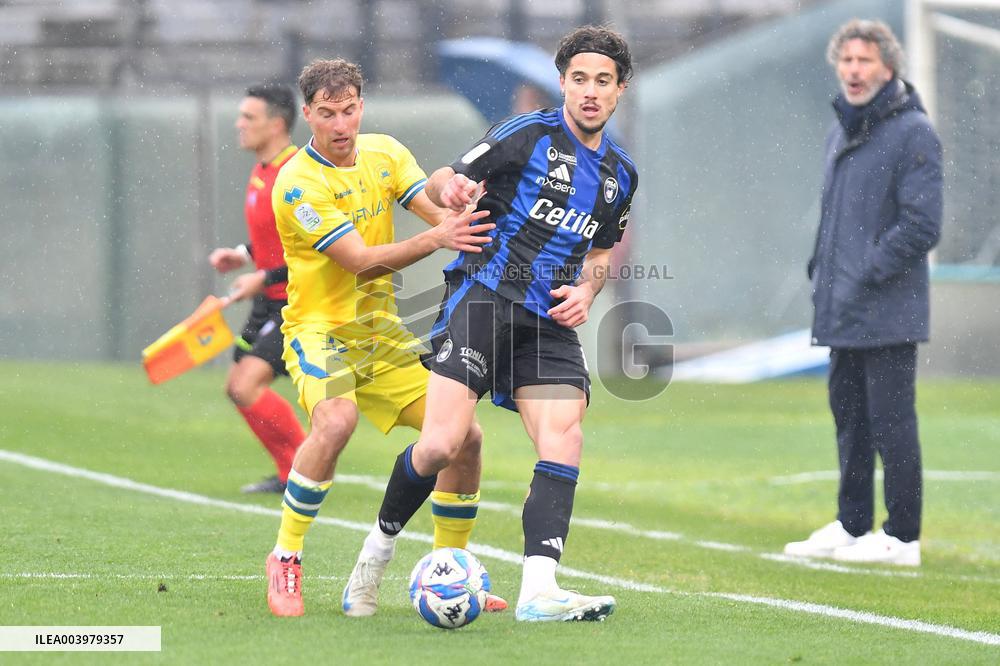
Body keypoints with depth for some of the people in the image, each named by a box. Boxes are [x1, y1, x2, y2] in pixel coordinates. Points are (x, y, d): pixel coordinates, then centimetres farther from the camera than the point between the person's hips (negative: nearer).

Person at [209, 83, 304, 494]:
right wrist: (245, 254, 10)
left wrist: (264, 278, -22)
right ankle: (290, 475, 21)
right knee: (237, 386, 11)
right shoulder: (262, 171, 10)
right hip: (271, 301, 10)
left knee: (247, 386, -19)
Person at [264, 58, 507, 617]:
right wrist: (435, 239, -36)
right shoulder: (298, 184, -17)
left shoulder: (383, 153, 3)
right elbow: (362, 261, -23)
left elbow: (438, 212, -5)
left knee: (466, 435, -1)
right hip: (320, 329, -6)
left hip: (382, 330, 6)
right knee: (336, 421, -35)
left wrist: (462, 220, -30)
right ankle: (285, 560, -20)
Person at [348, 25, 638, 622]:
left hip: (551, 322, 5)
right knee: (442, 445, -16)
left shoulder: (620, 173, 15)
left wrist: (587, 289, 8)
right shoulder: (529, 135, -3)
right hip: (484, 297, -5)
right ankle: (380, 543, 10)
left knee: (564, 443, -16)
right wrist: (450, 188, -25)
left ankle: (539, 589, -23)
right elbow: (444, 182, 0)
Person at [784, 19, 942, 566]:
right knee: (849, 417, 14)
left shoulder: (912, 133, -11)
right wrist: (821, 273, 13)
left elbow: (922, 225, -16)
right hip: (841, 314, 8)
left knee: (890, 420, -5)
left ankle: (902, 537, 0)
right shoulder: (841, 132, 15)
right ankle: (851, 527, 23)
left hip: (887, 313, -8)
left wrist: (866, 275, -16)